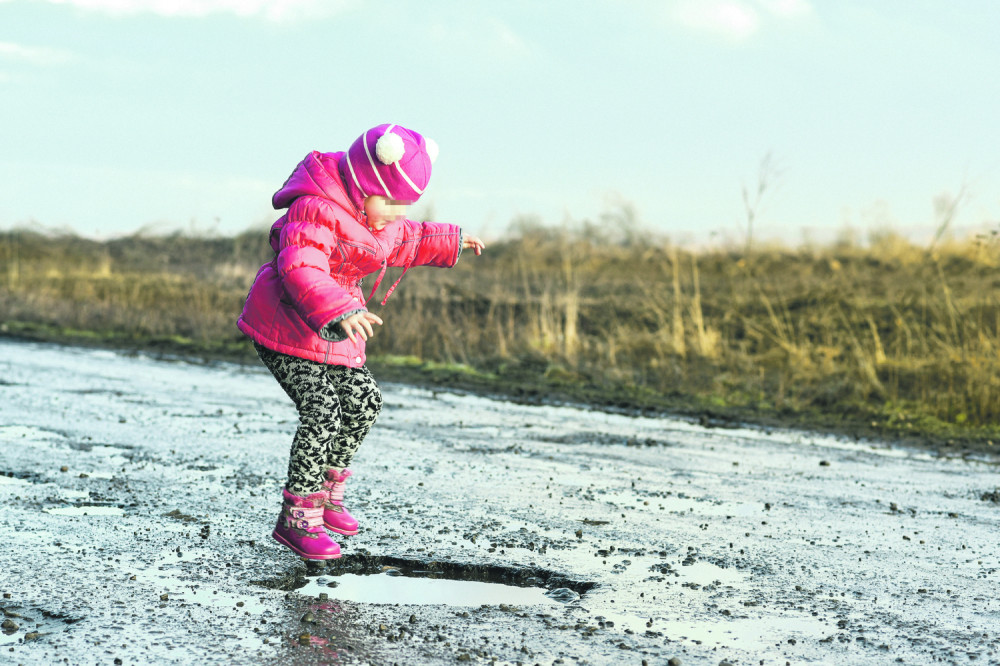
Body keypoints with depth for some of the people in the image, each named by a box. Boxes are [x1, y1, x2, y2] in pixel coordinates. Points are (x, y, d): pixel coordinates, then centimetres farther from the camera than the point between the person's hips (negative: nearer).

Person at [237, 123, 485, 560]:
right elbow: (300, 270, -39)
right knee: (322, 413, -19)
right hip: (286, 330, -10)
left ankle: (326, 491, 29)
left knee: (363, 402, 12)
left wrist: (449, 241, 32)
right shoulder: (314, 211, -25)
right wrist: (340, 311, -50)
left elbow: (402, 240, 29)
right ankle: (298, 517, -11)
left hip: (333, 334, 10)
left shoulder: (371, 215, 7)